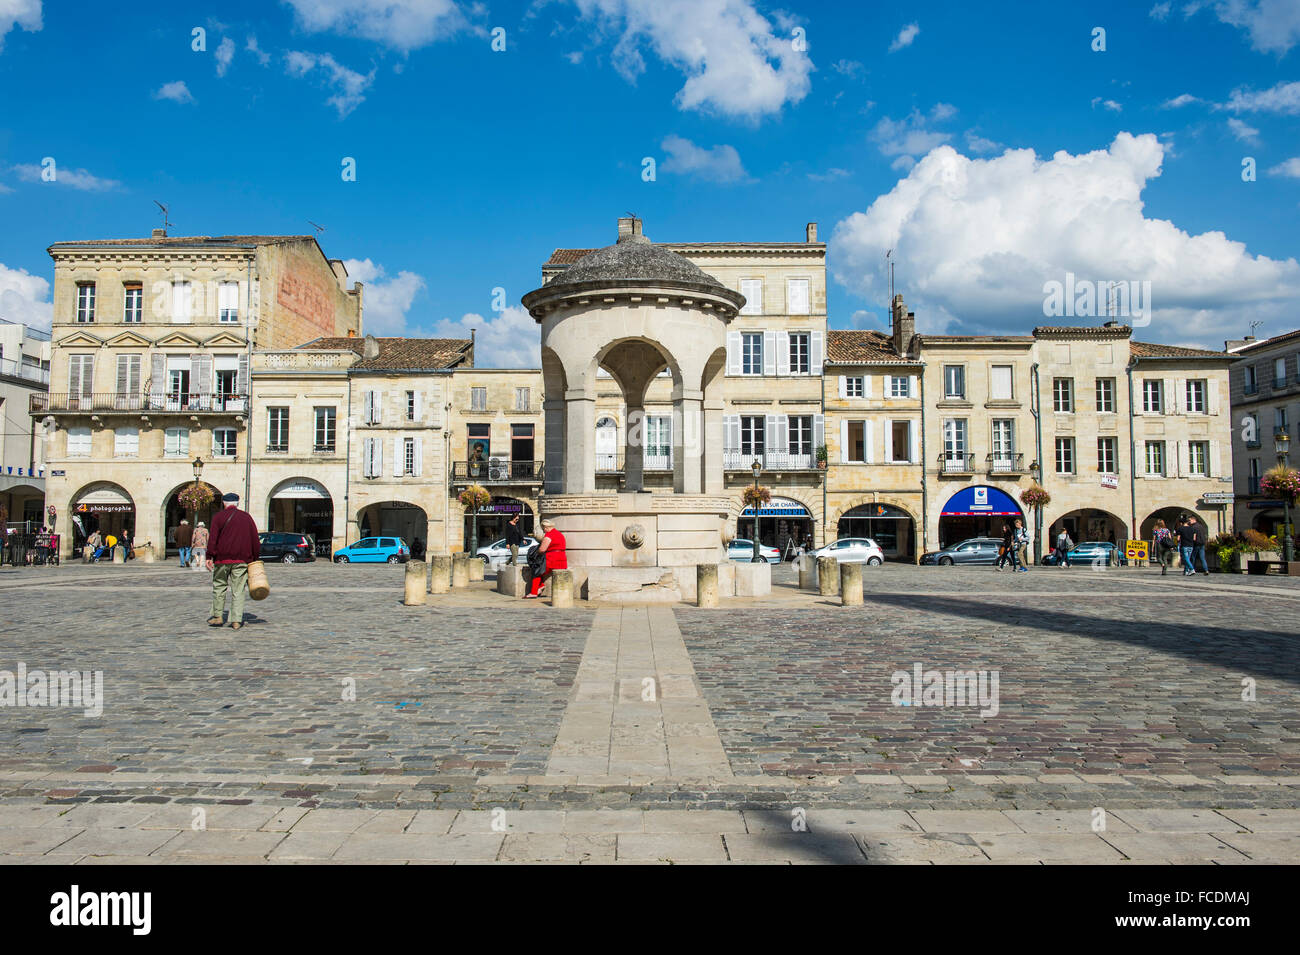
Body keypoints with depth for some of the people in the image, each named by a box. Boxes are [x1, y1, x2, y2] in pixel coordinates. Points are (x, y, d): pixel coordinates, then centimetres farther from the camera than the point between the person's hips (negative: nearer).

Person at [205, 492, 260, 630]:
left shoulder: (219, 517, 2)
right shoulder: (247, 517, 8)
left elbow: (212, 538, -7)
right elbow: (255, 539, 7)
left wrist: (209, 557, -6)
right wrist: (255, 558, 13)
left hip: (222, 559, -1)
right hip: (241, 560, 1)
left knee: (219, 587, 13)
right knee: (238, 591, 2)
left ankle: (217, 616, 18)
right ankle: (236, 621, -1)